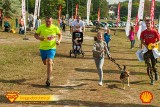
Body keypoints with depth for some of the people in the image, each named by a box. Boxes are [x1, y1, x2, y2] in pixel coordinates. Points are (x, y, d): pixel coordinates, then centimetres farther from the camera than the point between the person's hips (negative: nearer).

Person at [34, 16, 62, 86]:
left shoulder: (55, 28, -8)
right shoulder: (41, 27, -8)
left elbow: (60, 34, 10)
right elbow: (35, 35, 3)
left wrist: (59, 40, -10)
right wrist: (39, 38, -20)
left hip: (52, 48, -3)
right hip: (43, 48, 3)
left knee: (49, 63, -17)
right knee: (45, 63, 18)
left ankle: (48, 79, -12)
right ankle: (51, 62, 55)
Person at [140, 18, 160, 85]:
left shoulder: (154, 32, -6)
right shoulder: (143, 32, 1)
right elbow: (142, 41, 5)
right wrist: (145, 45, -14)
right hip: (147, 50, 1)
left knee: (153, 64, 6)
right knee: (148, 65, -2)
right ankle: (151, 79, 7)